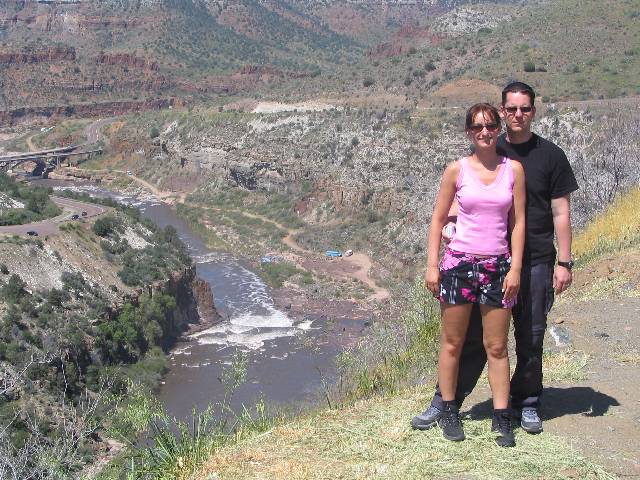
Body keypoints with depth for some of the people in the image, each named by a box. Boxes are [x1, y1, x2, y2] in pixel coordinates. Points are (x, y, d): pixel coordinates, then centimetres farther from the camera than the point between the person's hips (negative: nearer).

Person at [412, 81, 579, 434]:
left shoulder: (550, 156, 2)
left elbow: (560, 213, 1)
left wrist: (564, 262, -3)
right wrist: (447, 219, -11)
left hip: (536, 263, -1)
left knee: (530, 338, 9)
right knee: (474, 336, 2)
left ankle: (527, 404, 26)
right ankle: (445, 401, 12)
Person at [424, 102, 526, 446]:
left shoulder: (513, 169, 3)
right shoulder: (457, 170, -1)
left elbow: (518, 222, 4)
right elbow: (438, 219, 2)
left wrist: (515, 268, -3)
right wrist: (432, 265, -3)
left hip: (498, 265, 1)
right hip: (459, 263, -1)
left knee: (496, 347, 7)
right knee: (452, 343, 7)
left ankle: (502, 419, 15)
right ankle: (449, 412, 20)